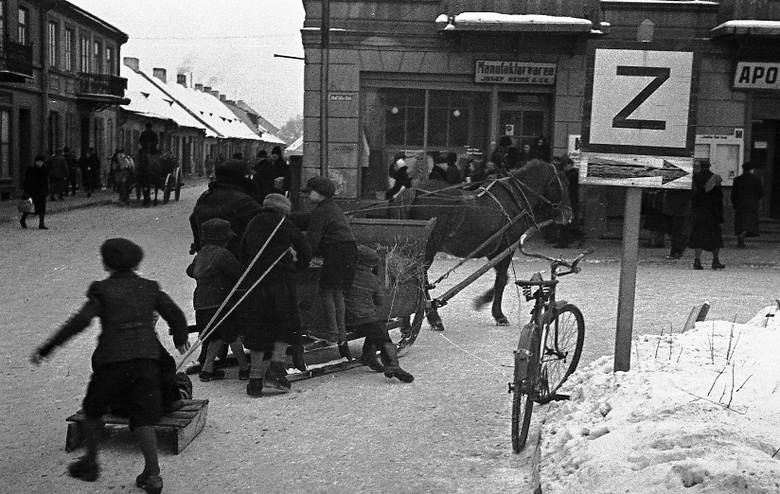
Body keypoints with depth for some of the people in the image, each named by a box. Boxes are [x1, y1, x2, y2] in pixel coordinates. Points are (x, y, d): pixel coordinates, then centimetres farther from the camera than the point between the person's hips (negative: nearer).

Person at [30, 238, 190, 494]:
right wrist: (180, 339, 27)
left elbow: (80, 321, -12)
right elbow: (175, 315, 8)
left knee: (93, 410, 21)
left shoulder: (102, 290, -2)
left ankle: (90, 463, 32)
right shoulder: (149, 288, 8)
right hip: (147, 358, 3)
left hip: (113, 359, -3)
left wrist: (46, 348, -9)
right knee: (143, 418, 8)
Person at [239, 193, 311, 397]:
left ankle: (256, 376, 6)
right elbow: (304, 249, 3)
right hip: (281, 279, -4)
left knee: (259, 326, 9)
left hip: (255, 281, 5)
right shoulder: (283, 223, 2)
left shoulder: (251, 226, 16)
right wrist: (299, 265, 20)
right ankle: (276, 366, -10)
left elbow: (243, 256, 18)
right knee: (287, 323, 6)